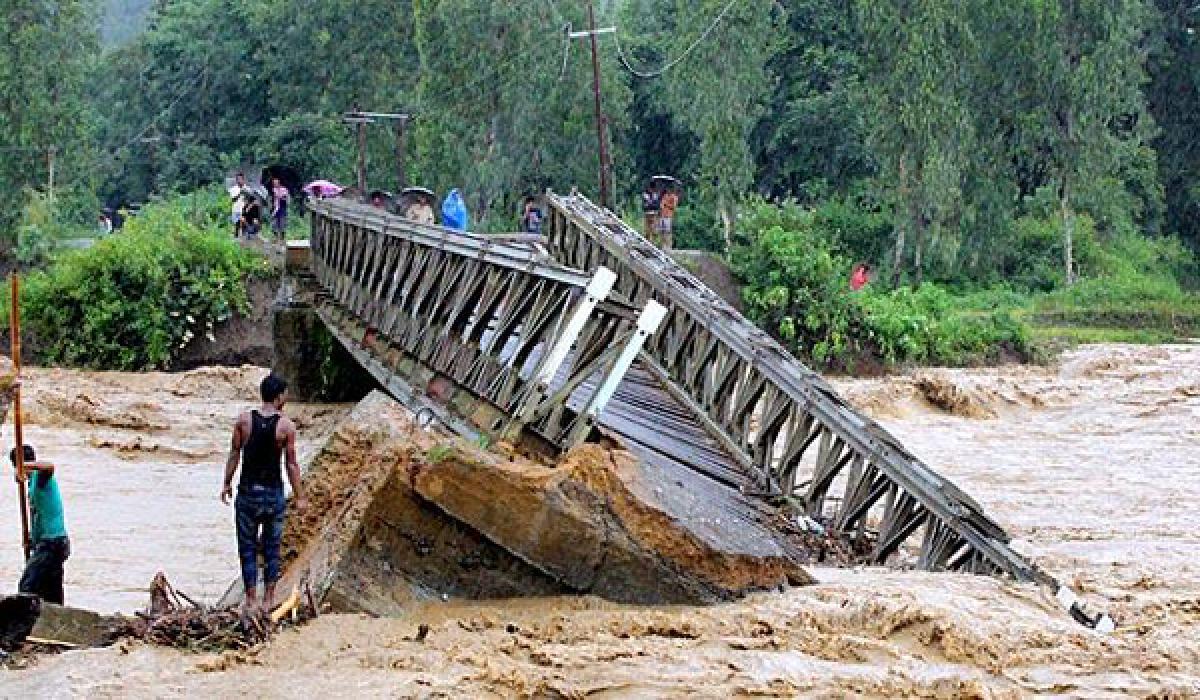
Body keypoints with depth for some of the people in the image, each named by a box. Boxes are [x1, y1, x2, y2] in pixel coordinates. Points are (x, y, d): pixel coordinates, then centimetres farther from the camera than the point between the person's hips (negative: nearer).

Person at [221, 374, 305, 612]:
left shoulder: (244, 420, -5)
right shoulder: (286, 425, -9)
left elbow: (234, 454, 0)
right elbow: (292, 464, -6)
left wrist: (227, 483, 12)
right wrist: (299, 496, 2)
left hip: (248, 492, 0)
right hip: (274, 493, 0)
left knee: (248, 547, 7)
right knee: (271, 547, 13)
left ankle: (251, 599, 7)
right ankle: (269, 598, 17)